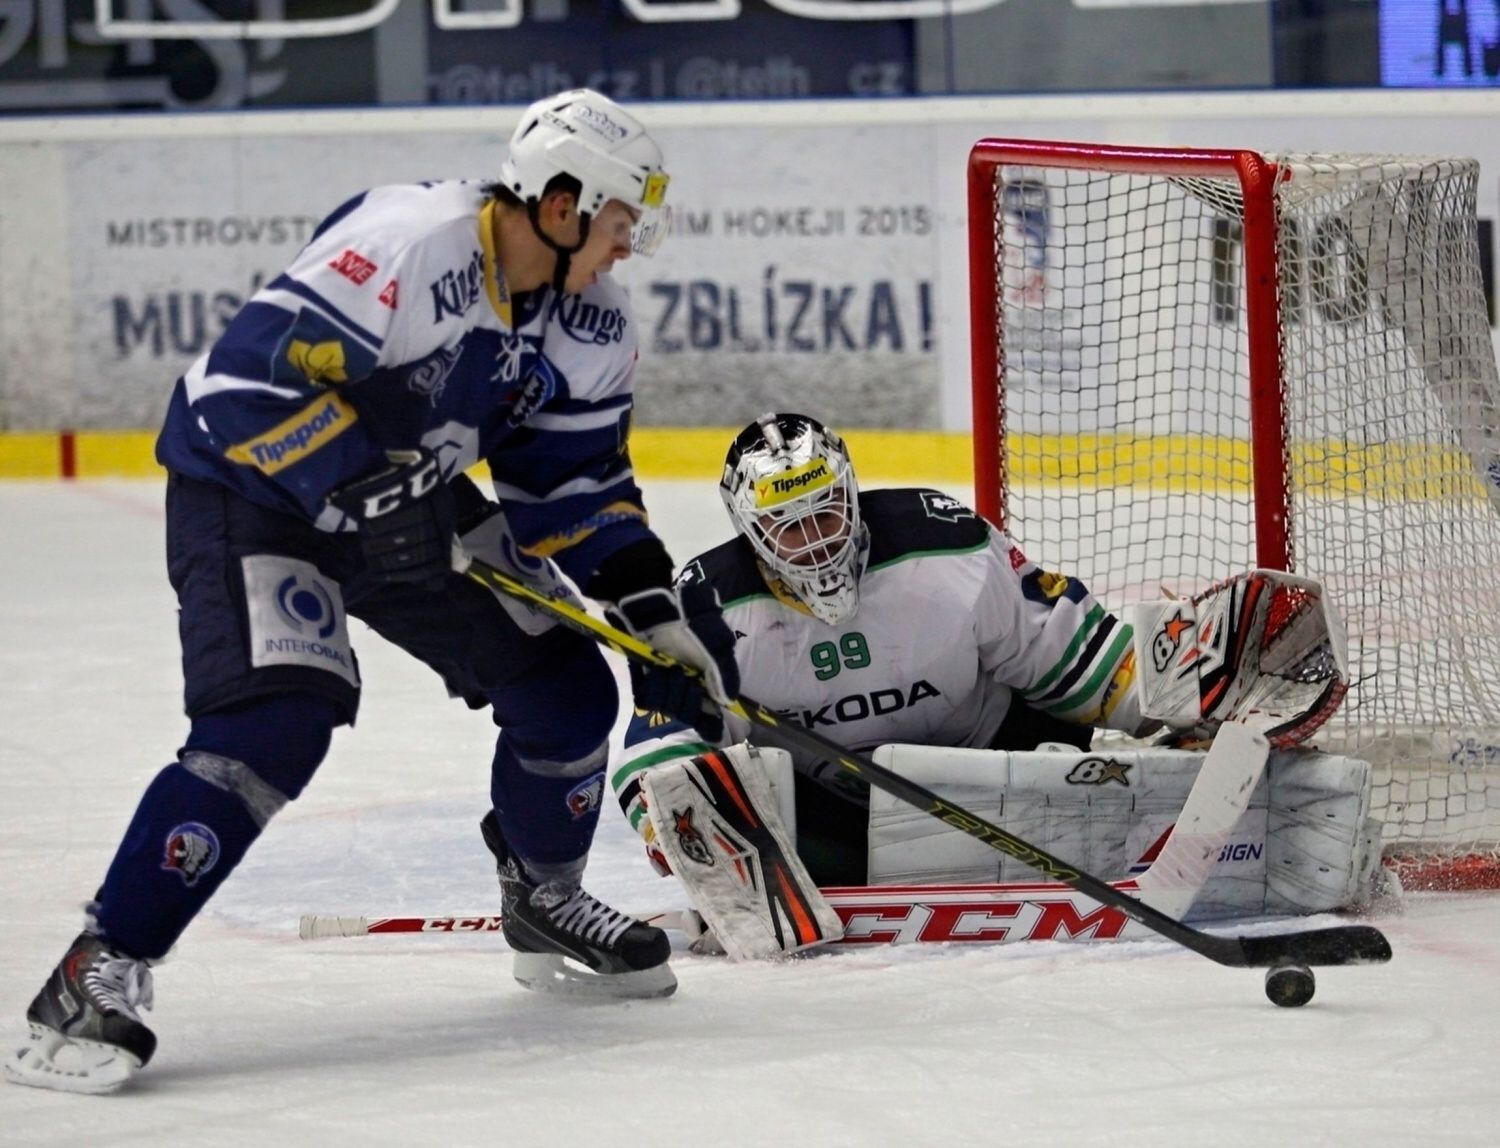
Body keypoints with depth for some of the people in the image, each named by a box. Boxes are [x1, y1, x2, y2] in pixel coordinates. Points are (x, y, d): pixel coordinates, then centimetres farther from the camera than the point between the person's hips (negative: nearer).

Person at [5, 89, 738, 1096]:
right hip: (248, 486, -8)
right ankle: (99, 976, -24)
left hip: (408, 500, 8)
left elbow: (577, 478, 6)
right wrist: (367, 488, -35)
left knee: (565, 690, 3)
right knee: (275, 722, -27)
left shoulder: (592, 324, -3)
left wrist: (654, 601, -6)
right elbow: (250, 379, -33)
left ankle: (546, 905, 30)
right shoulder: (407, 246, -30)